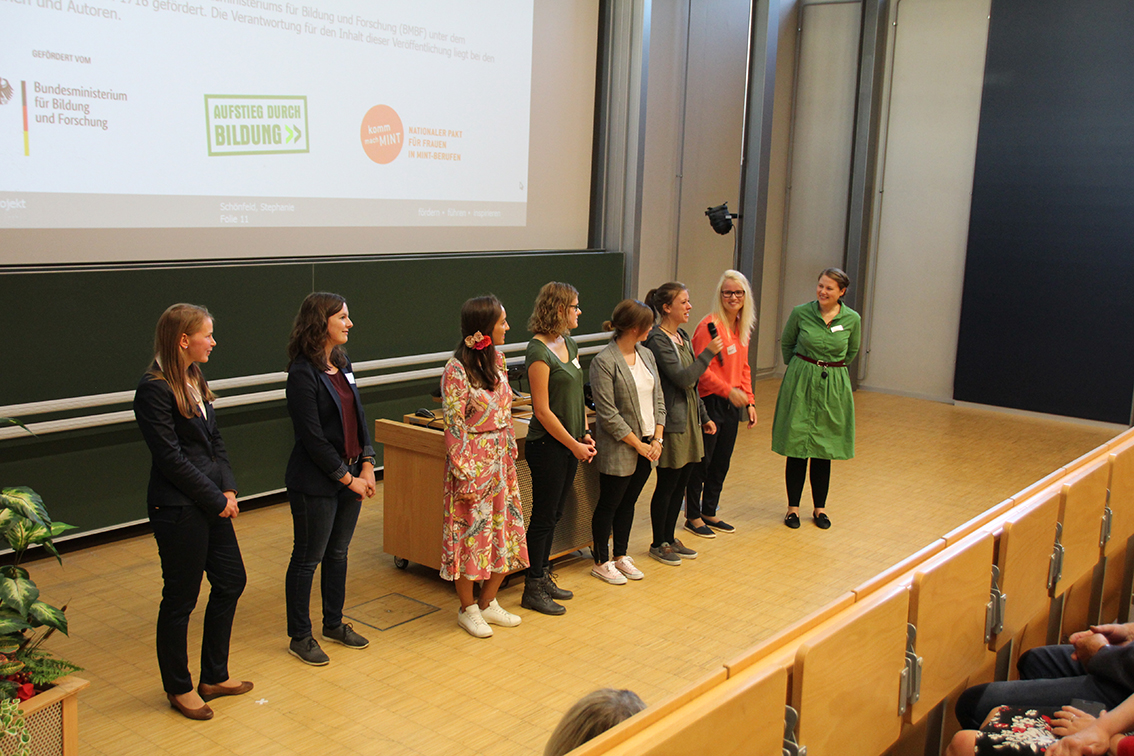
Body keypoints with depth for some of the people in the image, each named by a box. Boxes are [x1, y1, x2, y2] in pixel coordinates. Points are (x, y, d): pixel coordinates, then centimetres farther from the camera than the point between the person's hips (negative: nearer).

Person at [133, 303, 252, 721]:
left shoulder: (195, 380, 10)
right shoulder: (155, 388, -17)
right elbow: (171, 457, -20)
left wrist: (229, 489, 0)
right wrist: (217, 500, -14)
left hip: (212, 503, 9)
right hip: (178, 509, -9)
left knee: (231, 581, 15)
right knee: (180, 598, 5)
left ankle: (215, 677, 31)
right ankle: (179, 689, 23)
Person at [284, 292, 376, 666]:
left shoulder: (341, 364, 8)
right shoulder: (303, 373, -17)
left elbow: (358, 416, 11)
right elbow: (312, 437, -19)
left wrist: (367, 464, 0)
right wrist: (348, 478, -14)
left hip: (350, 476, 8)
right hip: (315, 484, -8)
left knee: (338, 553, 18)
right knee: (308, 559, 5)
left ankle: (334, 624, 33)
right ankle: (300, 637, 19)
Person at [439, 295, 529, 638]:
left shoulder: (497, 359, 6)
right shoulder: (456, 371, -17)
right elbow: (454, 426, -16)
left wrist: (510, 452, 11)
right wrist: (465, 474, -16)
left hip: (501, 458, 7)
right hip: (473, 460, -7)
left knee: (505, 532, 12)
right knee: (471, 533, 3)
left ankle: (488, 603, 28)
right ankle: (468, 609, 21)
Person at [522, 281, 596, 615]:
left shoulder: (569, 344, 10)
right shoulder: (538, 352, -17)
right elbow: (542, 411, -18)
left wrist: (585, 435, 5)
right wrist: (573, 444, -14)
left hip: (570, 444, 8)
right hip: (547, 446, -8)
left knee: (554, 514, 16)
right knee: (543, 517, 1)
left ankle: (543, 577, 29)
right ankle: (533, 590, 13)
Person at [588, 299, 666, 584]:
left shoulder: (647, 355, 7)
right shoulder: (604, 362, -16)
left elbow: (658, 398, 9)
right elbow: (608, 414, -18)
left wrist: (657, 438, -1)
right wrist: (638, 444, -15)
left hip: (647, 445, 7)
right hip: (619, 449, -7)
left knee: (628, 502, 17)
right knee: (609, 504, 7)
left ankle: (621, 556, 31)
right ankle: (601, 562, 21)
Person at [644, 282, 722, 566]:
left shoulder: (682, 337, 13)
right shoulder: (657, 339, -15)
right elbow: (682, 378, -22)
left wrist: (704, 416, 20)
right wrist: (708, 353, -18)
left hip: (689, 419, 9)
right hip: (672, 422, -9)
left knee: (681, 483, 13)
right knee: (667, 484, 2)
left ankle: (670, 538, 25)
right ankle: (658, 544, 15)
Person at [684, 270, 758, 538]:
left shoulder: (742, 327, 10)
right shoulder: (710, 326, -16)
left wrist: (749, 402, 12)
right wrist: (728, 390, -22)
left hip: (731, 404, 8)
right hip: (709, 402, -8)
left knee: (722, 462, 15)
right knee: (701, 461, 2)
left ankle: (709, 513, 28)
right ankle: (693, 516, 16)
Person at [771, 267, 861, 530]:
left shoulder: (852, 319, -5)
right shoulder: (801, 313, -7)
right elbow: (786, 344, 10)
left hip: (834, 387, 1)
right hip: (800, 383, -1)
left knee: (824, 450, 9)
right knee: (797, 447, 2)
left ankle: (819, 508, 22)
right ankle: (793, 507, 14)